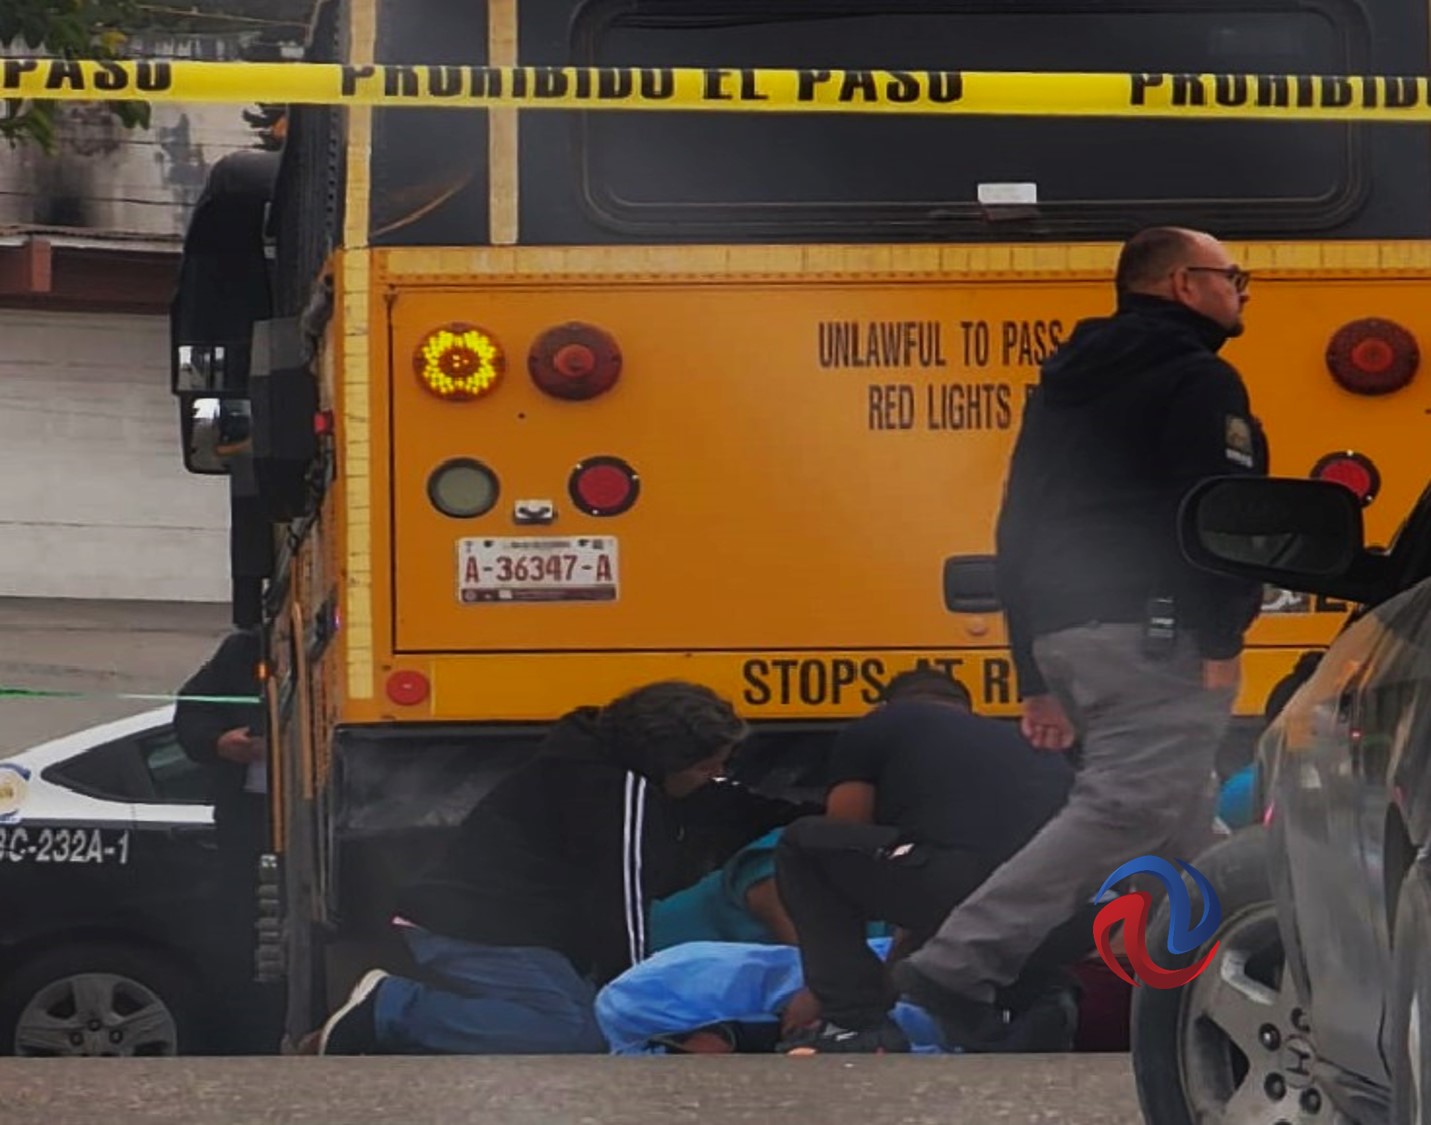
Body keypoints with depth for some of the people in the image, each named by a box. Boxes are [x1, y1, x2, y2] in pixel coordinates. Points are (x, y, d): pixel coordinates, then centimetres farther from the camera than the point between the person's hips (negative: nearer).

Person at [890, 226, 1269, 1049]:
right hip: (1158, 635, -9)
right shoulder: (1198, 381, -2)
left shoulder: (1066, 387, 22)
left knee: (1183, 823, 14)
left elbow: (1019, 532, 20)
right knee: (1124, 810, -15)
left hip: (1067, 635, 9)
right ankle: (960, 966, -23)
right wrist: (1222, 640, -18)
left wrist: (1038, 676, 20)